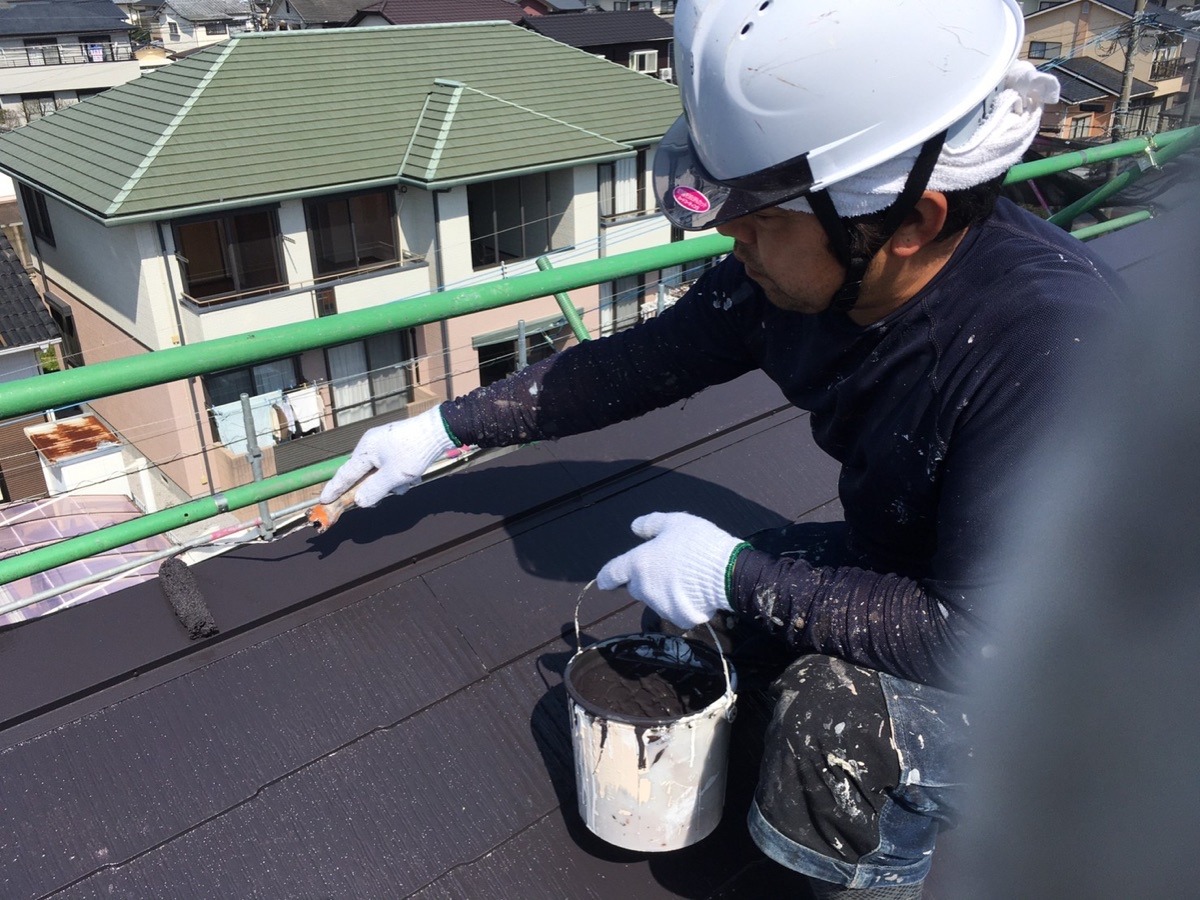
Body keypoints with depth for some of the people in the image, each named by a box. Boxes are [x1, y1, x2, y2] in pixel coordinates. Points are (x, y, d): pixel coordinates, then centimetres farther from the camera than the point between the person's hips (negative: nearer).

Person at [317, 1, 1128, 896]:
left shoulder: (1060, 346, -38)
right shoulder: (799, 268, -16)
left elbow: (984, 637, -35)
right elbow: (636, 366, -5)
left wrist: (735, 576, -28)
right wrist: (445, 427, -1)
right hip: (900, 566, 7)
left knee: (832, 712, -31)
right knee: (691, 591, 2)